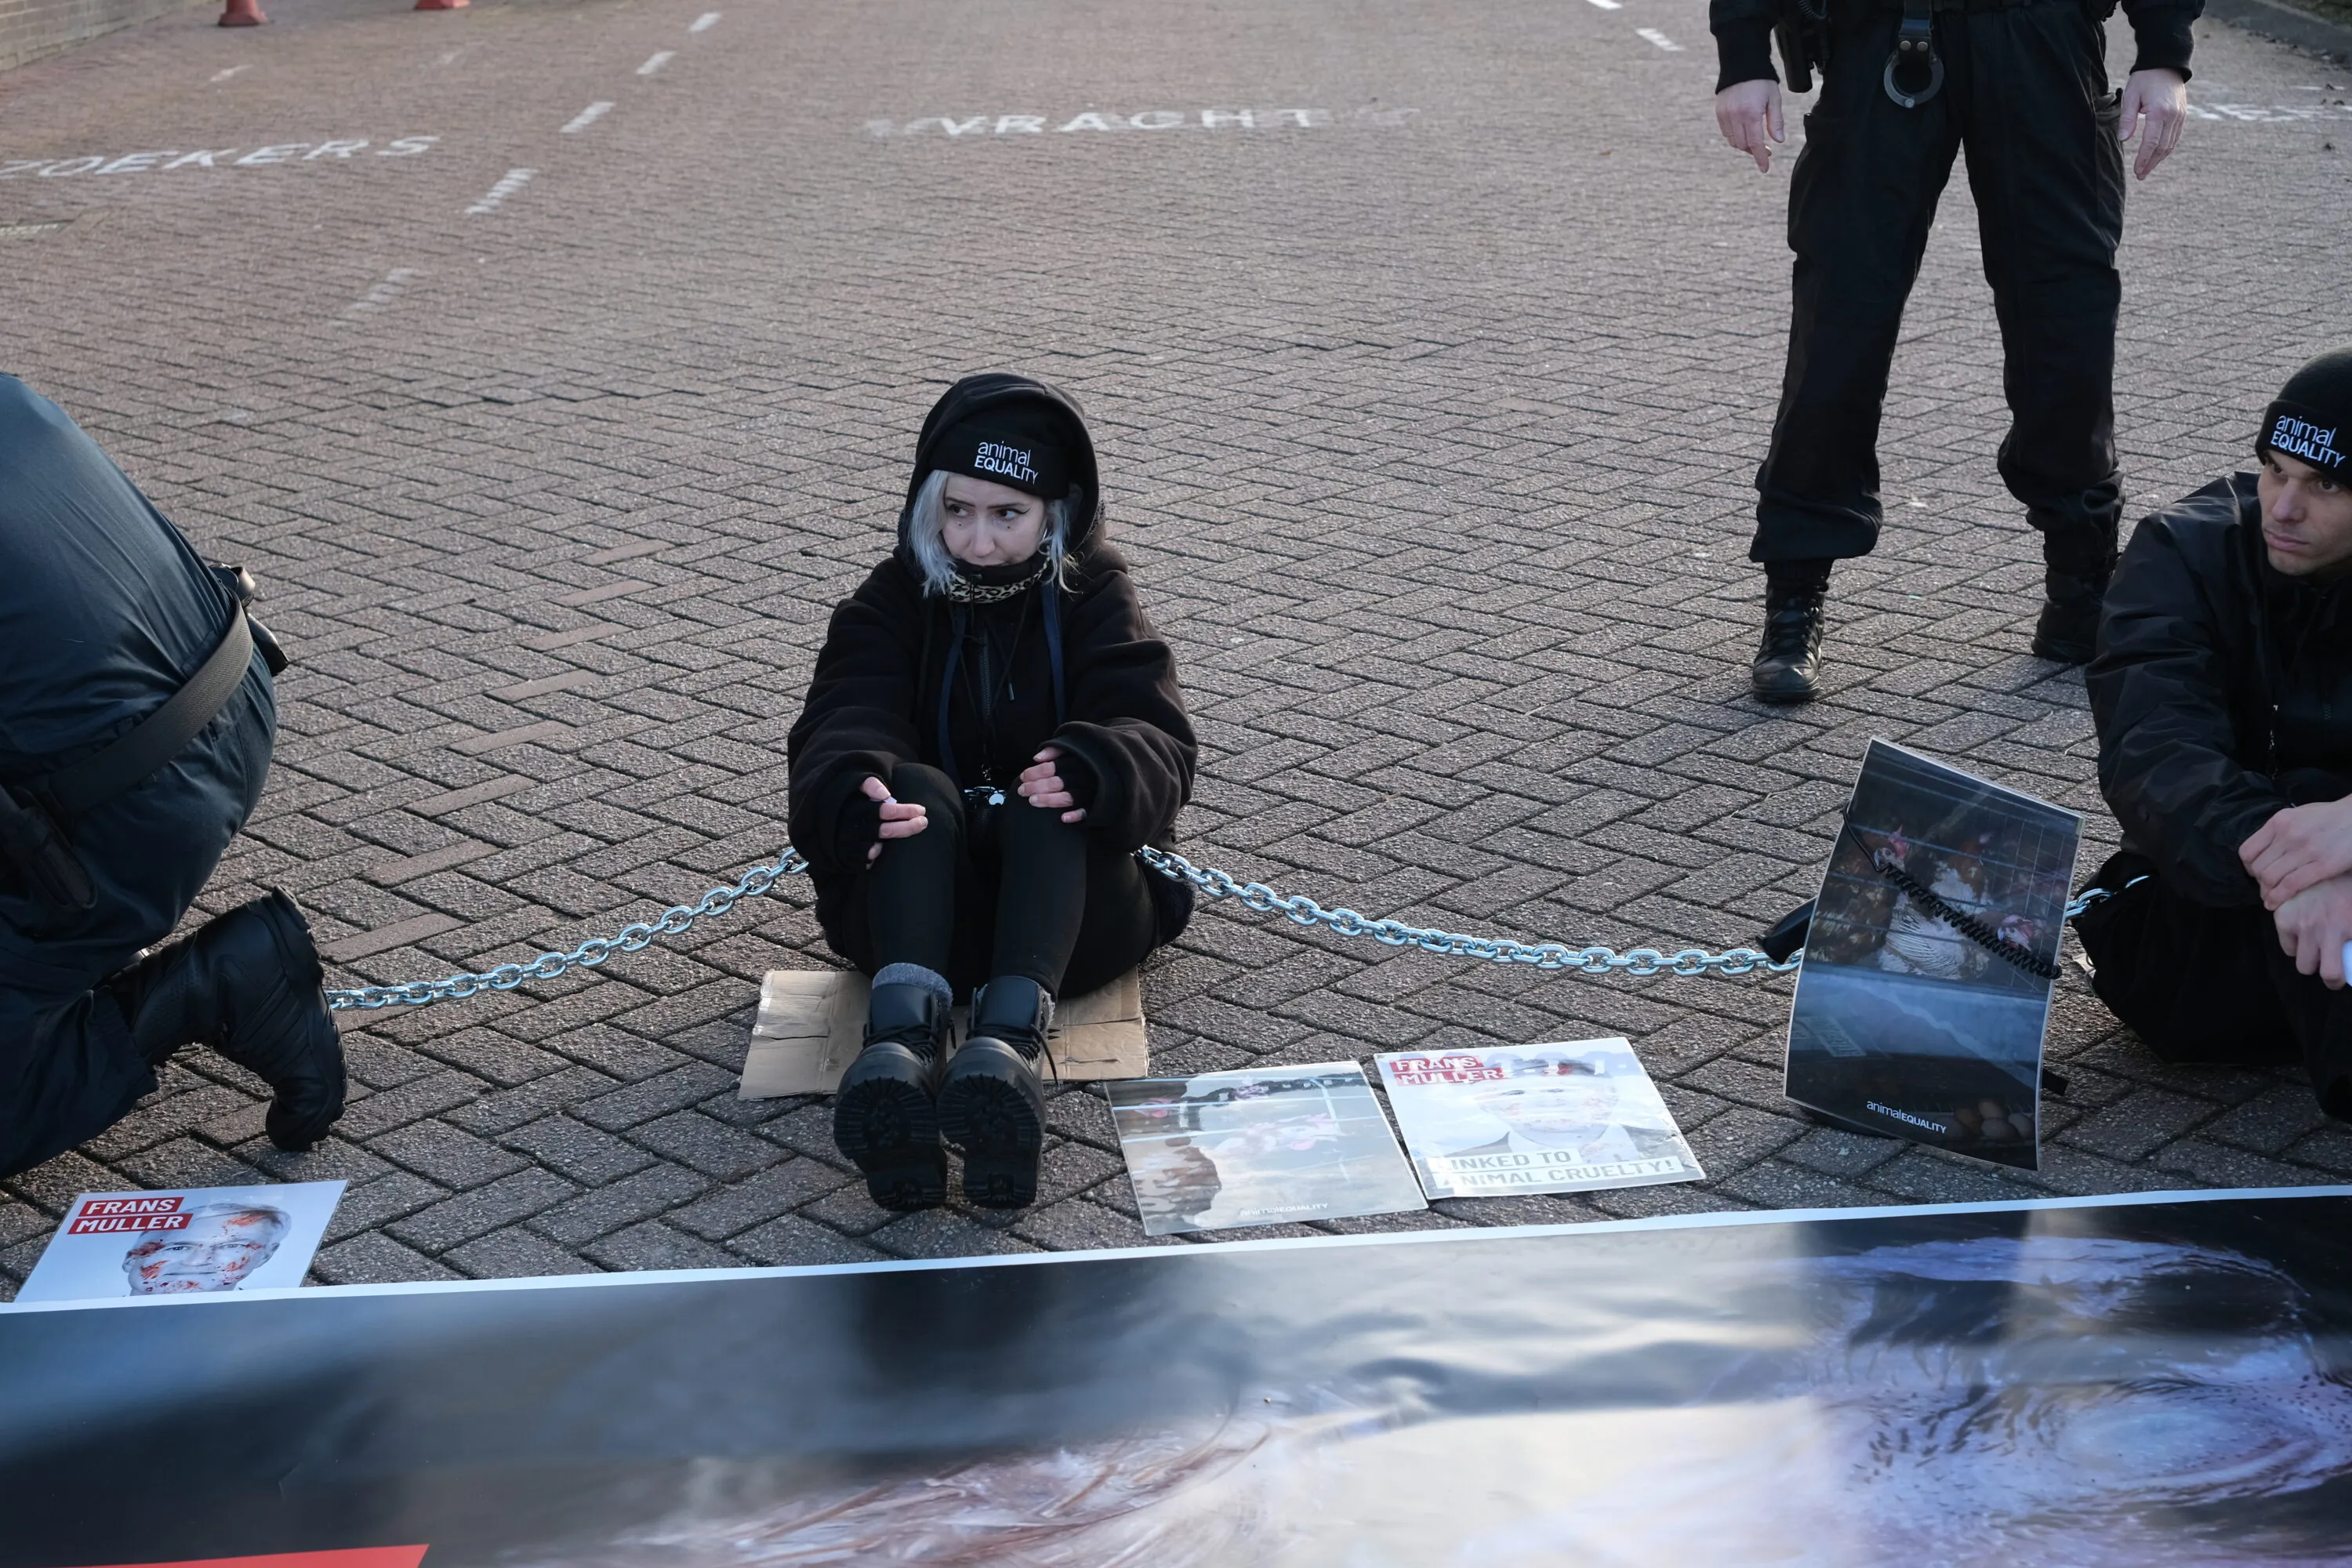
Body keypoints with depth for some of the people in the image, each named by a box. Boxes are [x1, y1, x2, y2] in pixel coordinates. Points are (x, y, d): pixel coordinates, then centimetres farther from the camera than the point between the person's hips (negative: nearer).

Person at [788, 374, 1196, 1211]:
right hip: (922, 900, 1)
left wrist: (1092, 772, -34)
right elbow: (842, 731, -10)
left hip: (1072, 900, -1)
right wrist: (858, 800, -35)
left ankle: (1009, 1040, -57)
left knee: (1049, 804, -31)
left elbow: (1157, 739, -10)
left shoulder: (1094, 597, 7)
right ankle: (902, 1037, -55)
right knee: (916, 788, -29)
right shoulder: (893, 601, 9)